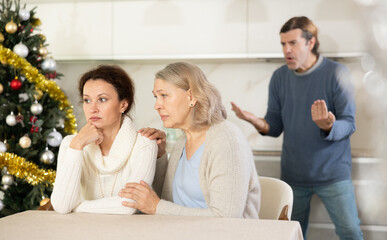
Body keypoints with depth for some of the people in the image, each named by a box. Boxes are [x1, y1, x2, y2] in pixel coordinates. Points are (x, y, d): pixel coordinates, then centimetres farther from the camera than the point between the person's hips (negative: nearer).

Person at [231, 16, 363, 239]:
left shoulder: (336, 73, -9)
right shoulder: (279, 77, 2)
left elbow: (349, 124, -12)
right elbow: (275, 127, 3)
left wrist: (329, 127, -35)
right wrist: (257, 122, -20)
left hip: (332, 174, -3)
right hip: (293, 174, 3)